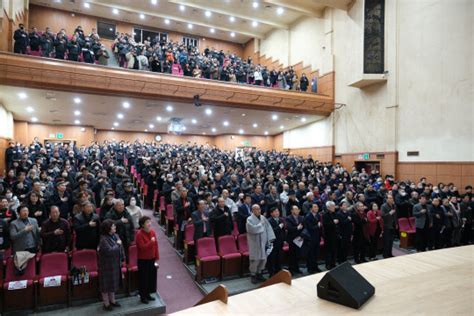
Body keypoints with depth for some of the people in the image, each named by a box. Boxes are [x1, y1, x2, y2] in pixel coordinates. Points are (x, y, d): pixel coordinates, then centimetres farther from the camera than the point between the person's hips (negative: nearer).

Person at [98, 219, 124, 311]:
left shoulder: (115, 236, 1)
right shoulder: (103, 239, -22)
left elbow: (120, 248, 8)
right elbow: (110, 251, -29)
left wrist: (122, 259, 7)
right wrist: (117, 244, -17)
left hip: (115, 264, 7)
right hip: (107, 265, -7)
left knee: (113, 282, 19)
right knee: (106, 284, 8)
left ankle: (112, 300, 35)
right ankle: (106, 304, 23)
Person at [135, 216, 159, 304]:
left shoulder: (152, 232, 0)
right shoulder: (139, 234, -18)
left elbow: (156, 245, 3)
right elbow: (142, 247, -24)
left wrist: (157, 257, 3)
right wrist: (151, 242, -27)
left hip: (152, 259, 6)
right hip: (143, 260, -6)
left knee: (151, 277, 14)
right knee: (143, 278, 6)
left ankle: (148, 294, 31)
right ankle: (142, 296, 23)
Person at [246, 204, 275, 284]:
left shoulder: (263, 218, 6)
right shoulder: (250, 219, -11)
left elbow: (268, 228, 5)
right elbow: (252, 229, -25)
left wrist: (270, 238, -3)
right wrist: (260, 224, -14)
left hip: (263, 242, 6)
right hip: (255, 243, -6)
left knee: (263, 259, 12)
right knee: (255, 260, 1)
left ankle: (259, 274, 28)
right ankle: (253, 275, 18)